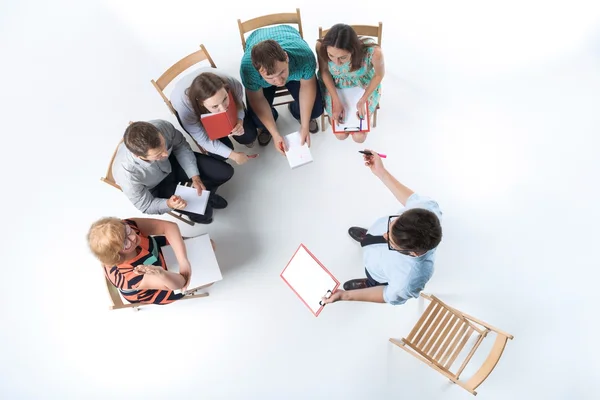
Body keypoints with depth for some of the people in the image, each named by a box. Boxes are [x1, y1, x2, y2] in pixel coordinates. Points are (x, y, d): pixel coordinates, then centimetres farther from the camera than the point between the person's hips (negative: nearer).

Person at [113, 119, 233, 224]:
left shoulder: (163, 127, -37)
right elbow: (146, 206, -22)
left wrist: (195, 177, -18)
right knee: (203, 213, -13)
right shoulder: (126, 174, -41)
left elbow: (181, 146, -12)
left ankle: (202, 192, 27)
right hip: (156, 188, -3)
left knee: (225, 172, -3)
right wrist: (168, 204, -41)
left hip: (172, 162, 3)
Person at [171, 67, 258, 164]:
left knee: (249, 135, -6)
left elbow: (238, 105, -14)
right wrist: (232, 155, -31)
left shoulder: (233, 84, -39)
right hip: (195, 112, -2)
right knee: (221, 154, -13)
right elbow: (204, 140, -28)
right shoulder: (185, 107, -44)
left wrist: (239, 121, -34)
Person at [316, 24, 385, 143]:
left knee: (359, 137, 3)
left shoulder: (373, 52, -39)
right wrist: (336, 101, -17)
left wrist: (363, 101, -14)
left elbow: (379, 74, -15)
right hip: (333, 85, 1)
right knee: (341, 135, -1)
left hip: (365, 85, 0)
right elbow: (324, 71, -13)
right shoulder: (321, 47, -35)